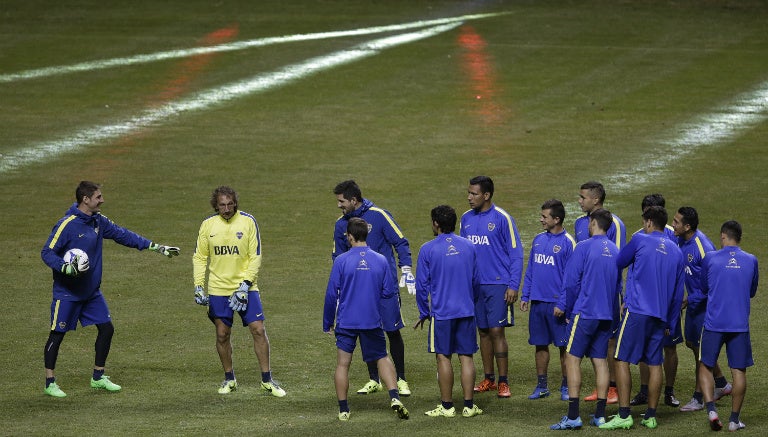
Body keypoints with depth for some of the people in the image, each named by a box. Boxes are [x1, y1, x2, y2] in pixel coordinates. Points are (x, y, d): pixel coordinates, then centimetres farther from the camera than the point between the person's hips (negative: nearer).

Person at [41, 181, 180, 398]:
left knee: (106, 328, 7)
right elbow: (47, 253, -16)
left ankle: (98, 377, 21)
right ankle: (50, 383, 9)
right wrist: (65, 268, -34)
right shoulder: (67, 224, -18)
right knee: (57, 334, -1)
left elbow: (123, 235, 14)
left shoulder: (98, 221, 5)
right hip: (67, 293, -8)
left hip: (92, 291, 8)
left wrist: (155, 247, 12)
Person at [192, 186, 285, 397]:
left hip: (245, 287, -1)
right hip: (218, 289, 1)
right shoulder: (208, 225, -1)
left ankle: (267, 380, 5)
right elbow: (200, 257, 6)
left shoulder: (248, 221, -6)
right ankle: (229, 379, 22)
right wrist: (198, 286, -4)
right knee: (222, 334, 4)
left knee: (258, 330, -6)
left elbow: (255, 256, -5)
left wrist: (245, 285, -13)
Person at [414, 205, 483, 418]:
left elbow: (422, 285, -4)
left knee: (443, 357, 4)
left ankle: (447, 406, 7)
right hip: (466, 311, 3)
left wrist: (424, 313, 6)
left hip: (441, 312, -3)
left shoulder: (428, 249, -7)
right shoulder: (468, 247, 5)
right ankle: (469, 405, 6)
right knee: (466, 357, 6)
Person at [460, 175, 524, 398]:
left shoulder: (502, 218, -8)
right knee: (483, 331, 9)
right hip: (474, 285, 5)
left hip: (498, 284, -5)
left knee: (497, 331, -7)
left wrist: (513, 285, -11)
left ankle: (503, 382, -1)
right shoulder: (466, 219, 8)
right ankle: (488, 380, 17)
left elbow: (516, 254, -6)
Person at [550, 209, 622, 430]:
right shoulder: (615, 251, 9)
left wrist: (565, 308, 3)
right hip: (606, 316, 6)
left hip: (584, 312, -6)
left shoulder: (584, 247, -10)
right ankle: (600, 415, 10)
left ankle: (573, 416, -10)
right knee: (600, 361, 10)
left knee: (572, 359, -3)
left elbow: (571, 282, -9)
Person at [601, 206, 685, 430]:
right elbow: (678, 293, 16)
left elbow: (619, 262, 12)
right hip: (661, 316, 5)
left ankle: (624, 415, -10)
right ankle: (651, 416, 12)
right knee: (654, 364, 11)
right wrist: (670, 323, 21)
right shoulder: (676, 251, 14)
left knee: (622, 360, -3)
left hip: (637, 310, -5)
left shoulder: (640, 241, -1)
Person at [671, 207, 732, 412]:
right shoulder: (682, 240, -1)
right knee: (691, 342, 18)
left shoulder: (704, 248, -27)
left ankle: (698, 398, 12)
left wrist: (690, 300, -22)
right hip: (693, 300, 9)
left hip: (706, 303, -9)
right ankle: (722, 384, 34)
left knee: (701, 349, 0)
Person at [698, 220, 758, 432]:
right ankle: (734, 419, 7)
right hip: (740, 325, 1)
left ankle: (711, 409, -7)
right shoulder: (751, 261, 4)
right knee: (739, 371, 7)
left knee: (705, 367, 11)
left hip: (714, 324, -1)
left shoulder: (710, 259, -1)